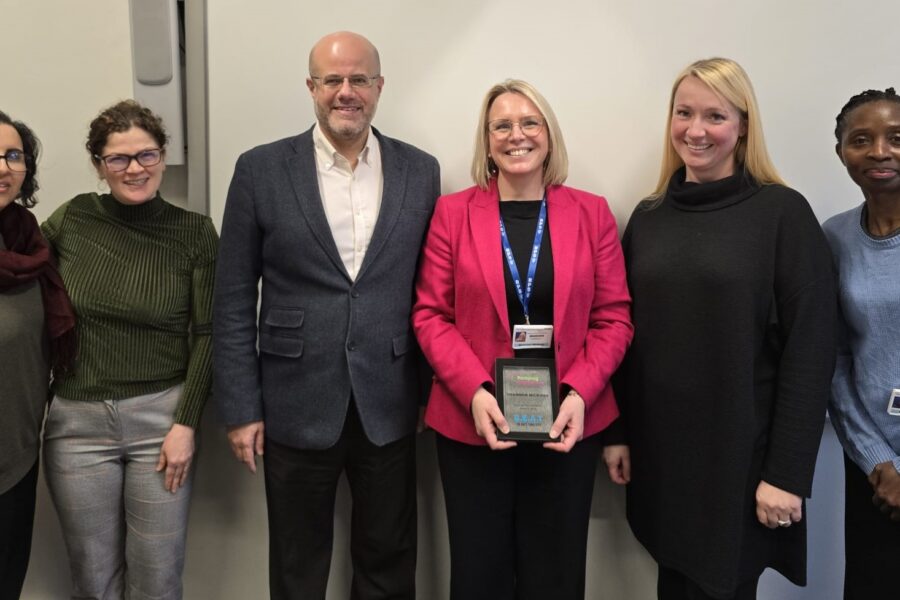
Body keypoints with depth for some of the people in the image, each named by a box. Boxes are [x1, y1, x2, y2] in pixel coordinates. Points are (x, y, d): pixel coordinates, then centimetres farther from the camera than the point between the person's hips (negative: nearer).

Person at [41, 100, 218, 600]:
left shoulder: (194, 232, -4)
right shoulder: (72, 219, 0)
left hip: (161, 416, -1)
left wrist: (186, 422, -8)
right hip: (77, 421, 1)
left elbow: (206, 333, -3)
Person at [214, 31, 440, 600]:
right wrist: (241, 408, -4)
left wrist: (432, 389, 6)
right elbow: (234, 301, -2)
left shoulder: (420, 170, 2)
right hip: (296, 408, -1)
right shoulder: (261, 169, -3)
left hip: (389, 408, 1)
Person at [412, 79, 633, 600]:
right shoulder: (453, 212, 0)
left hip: (567, 422, 1)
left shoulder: (592, 213, 2)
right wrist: (475, 392, -15)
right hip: (472, 421, 0)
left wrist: (579, 393, -12)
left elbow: (614, 318, 2)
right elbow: (431, 316, -2)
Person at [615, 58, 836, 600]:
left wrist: (788, 473, -14)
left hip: (741, 455, -4)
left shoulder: (783, 213, -8)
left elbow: (810, 352, -11)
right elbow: (628, 336, 8)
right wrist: (618, 434, 6)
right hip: (659, 452, 4)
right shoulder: (648, 217, 6)